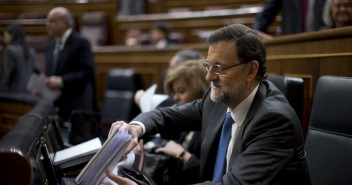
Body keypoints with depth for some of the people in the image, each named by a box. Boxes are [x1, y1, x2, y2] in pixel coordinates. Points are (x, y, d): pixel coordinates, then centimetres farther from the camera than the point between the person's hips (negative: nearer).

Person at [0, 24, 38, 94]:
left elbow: (6, 75, -12)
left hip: (15, 93, -7)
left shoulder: (10, 50, -9)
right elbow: (36, 72, 13)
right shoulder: (31, 51, 12)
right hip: (30, 93, 7)